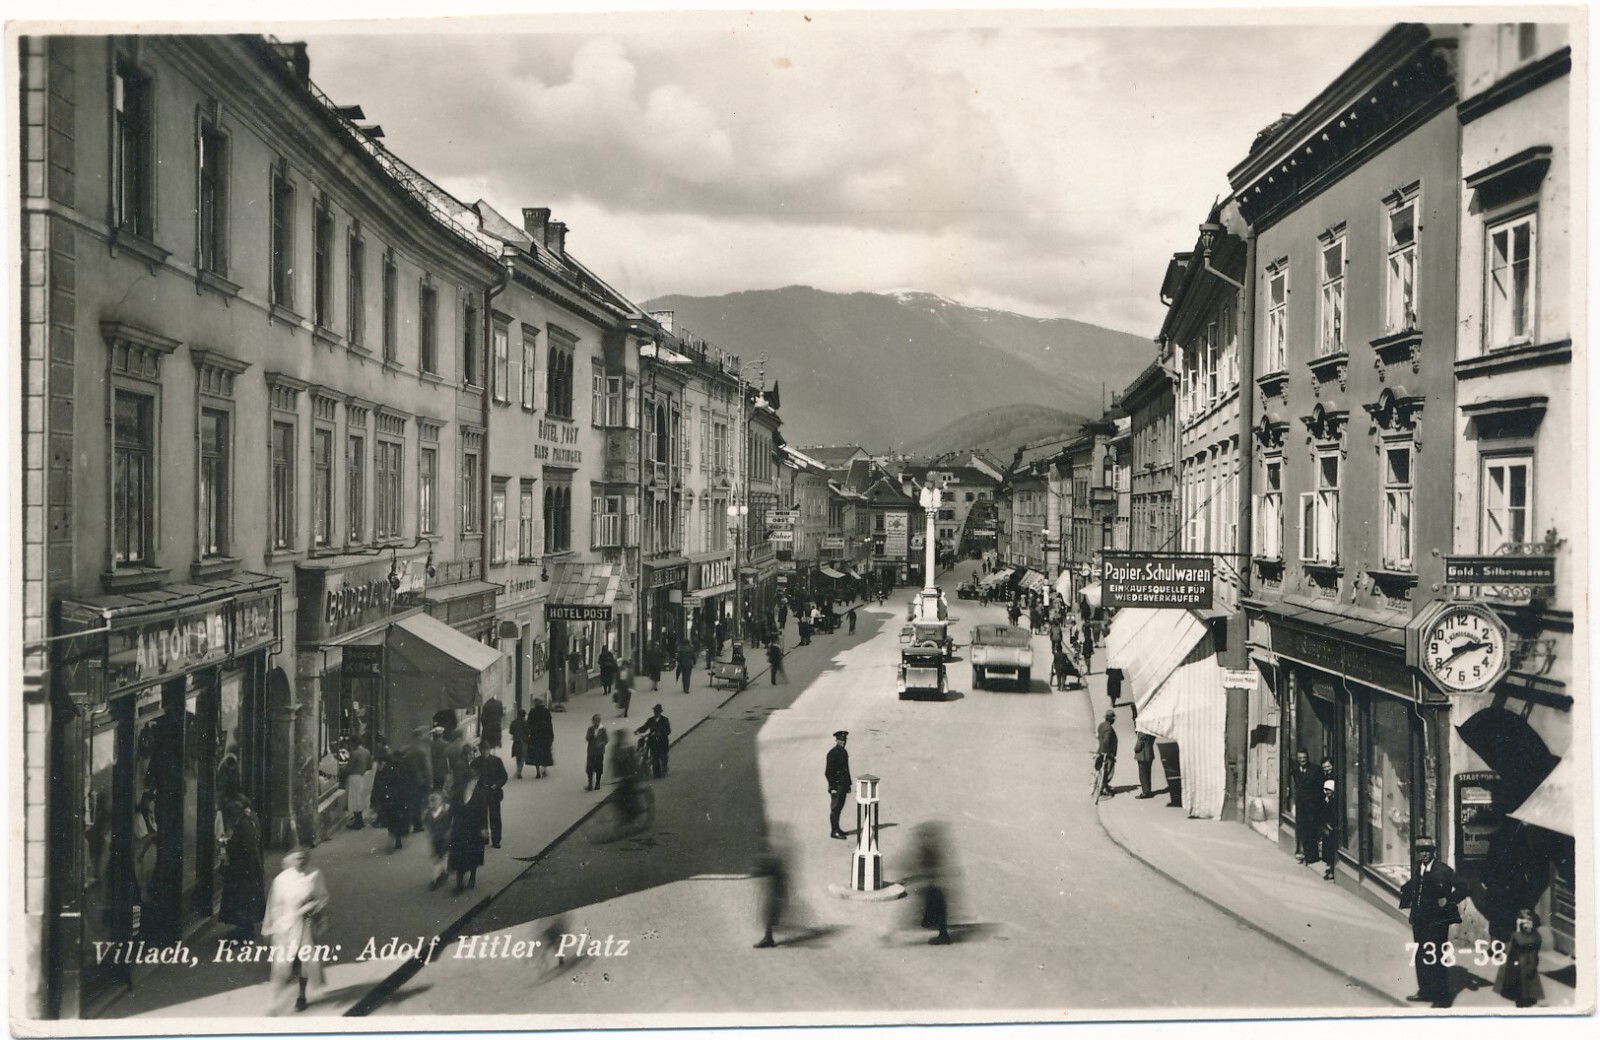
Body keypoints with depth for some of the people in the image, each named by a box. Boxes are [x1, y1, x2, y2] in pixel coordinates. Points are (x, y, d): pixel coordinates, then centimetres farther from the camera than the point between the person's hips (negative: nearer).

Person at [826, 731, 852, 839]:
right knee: (835, 808, -5)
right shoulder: (832, 753, -13)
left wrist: (848, 785, 17)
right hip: (836, 785, -8)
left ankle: (837, 829, 23)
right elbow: (828, 771, -16)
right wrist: (832, 787, -18)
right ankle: (834, 832, -2)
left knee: (839, 807, 15)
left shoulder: (844, 752, 13)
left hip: (843, 785, 8)